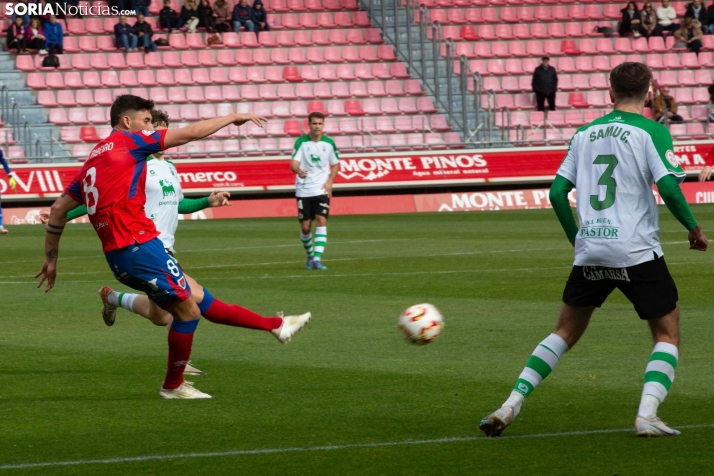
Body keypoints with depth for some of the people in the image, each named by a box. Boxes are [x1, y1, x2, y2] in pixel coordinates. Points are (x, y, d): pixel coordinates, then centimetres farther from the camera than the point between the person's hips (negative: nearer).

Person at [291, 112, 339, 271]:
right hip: (303, 190, 0)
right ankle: (310, 255, 28)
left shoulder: (329, 143, -1)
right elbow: (294, 163, -16)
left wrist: (330, 182, -5)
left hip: (321, 190, 0)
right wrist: (298, 171, -40)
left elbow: (335, 164, 11)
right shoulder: (301, 142, -6)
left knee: (321, 221, -16)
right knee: (305, 227, 3)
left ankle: (317, 259, -21)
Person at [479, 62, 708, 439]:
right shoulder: (652, 131, -3)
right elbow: (669, 188, -14)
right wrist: (694, 228, 2)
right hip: (638, 251, -4)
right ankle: (647, 415, -9)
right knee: (667, 335, 9)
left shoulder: (585, 133, 12)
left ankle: (510, 406, 6)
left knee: (565, 333, 17)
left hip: (590, 252, 4)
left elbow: (557, 193, 10)